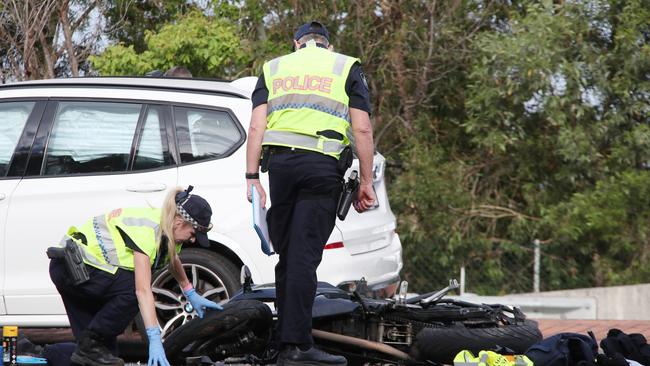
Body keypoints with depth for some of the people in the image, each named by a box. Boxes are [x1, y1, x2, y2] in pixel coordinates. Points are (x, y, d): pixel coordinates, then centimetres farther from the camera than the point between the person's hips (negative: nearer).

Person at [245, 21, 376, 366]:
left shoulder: (274, 68, 20)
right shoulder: (347, 67, 14)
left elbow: (256, 126, 8)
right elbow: (362, 129, 4)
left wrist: (252, 177, 5)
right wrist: (366, 182, 5)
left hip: (280, 161, 3)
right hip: (322, 167, -3)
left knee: (287, 255, 10)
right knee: (304, 256, -7)